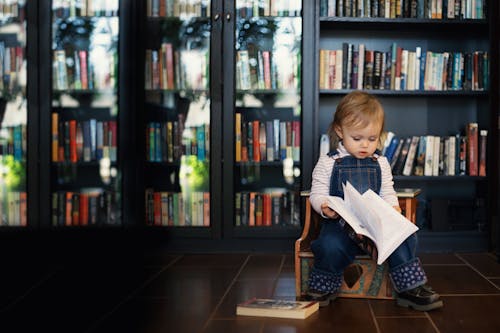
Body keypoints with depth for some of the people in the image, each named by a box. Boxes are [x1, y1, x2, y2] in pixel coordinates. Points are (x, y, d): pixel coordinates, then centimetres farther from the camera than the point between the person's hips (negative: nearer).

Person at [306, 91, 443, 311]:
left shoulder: (380, 163, 13)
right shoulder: (328, 163, 2)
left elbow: (388, 193, 15)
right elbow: (317, 194, 1)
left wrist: (393, 207, -8)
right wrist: (324, 207, -22)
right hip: (341, 222, -3)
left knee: (404, 238, -21)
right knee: (330, 246, -32)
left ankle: (411, 289, -4)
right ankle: (322, 290, -4)